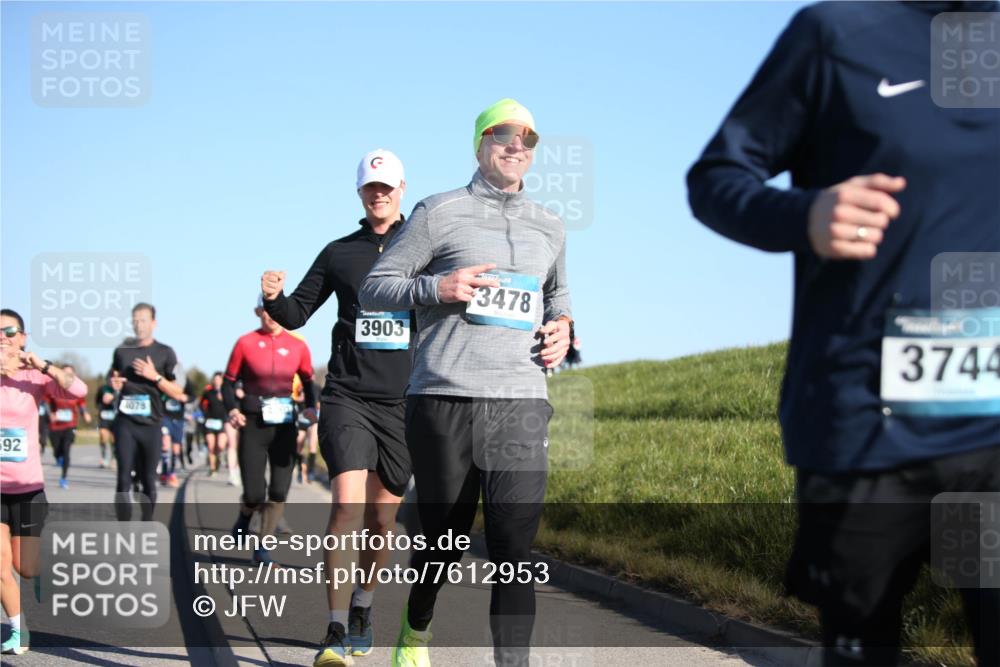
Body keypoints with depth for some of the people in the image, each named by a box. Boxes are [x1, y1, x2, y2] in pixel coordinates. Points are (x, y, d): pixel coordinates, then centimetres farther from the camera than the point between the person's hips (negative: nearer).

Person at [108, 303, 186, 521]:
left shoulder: (165, 353, 2)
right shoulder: (122, 351, 9)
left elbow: (178, 393, 1)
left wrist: (155, 377, -13)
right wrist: (114, 384, 1)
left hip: (151, 425, -1)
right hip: (125, 423, 1)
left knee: (148, 481, 5)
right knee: (124, 480, -7)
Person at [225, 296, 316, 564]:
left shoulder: (298, 346, 2)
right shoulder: (245, 343, -3)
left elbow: (308, 383, 13)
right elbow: (229, 382, 3)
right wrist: (233, 409, -14)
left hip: (284, 426, 2)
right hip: (253, 425, -2)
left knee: (279, 492, -3)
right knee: (254, 494, -5)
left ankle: (262, 549, 11)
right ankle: (243, 519, 31)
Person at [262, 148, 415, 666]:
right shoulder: (339, 253, 9)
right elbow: (297, 315, 12)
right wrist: (275, 298, -9)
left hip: (401, 403, 1)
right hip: (347, 396, -1)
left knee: (382, 520, 7)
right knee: (347, 506, -18)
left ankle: (362, 609, 31)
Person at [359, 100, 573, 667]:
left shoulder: (550, 227, 18)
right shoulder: (440, 213, 5)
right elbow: (374, 288, 5)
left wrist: (563, 326, 11)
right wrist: (437, 287, -12)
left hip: (521, 404, 3)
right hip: (443, 401, -2)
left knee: (514, 547, -11)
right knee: (444, 540, 9)